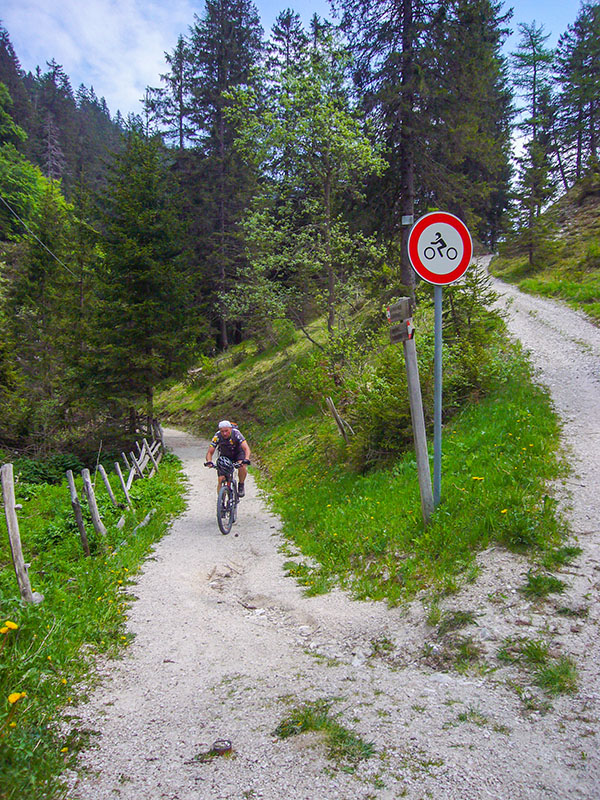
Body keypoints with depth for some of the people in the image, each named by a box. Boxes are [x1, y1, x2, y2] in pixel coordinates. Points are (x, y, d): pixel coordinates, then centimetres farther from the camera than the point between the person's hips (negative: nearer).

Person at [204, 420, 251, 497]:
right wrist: (209, 461, -45)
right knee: (221, 480, -12)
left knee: (242, 467, -33)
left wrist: (246, 459, -58)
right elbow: (210, 452, -24)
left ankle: (241, 485, -7)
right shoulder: (217, 436, -26)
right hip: (225, 456, 2)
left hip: (238, 453, -1)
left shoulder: (236, 433, -31)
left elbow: (246, 448, -39)